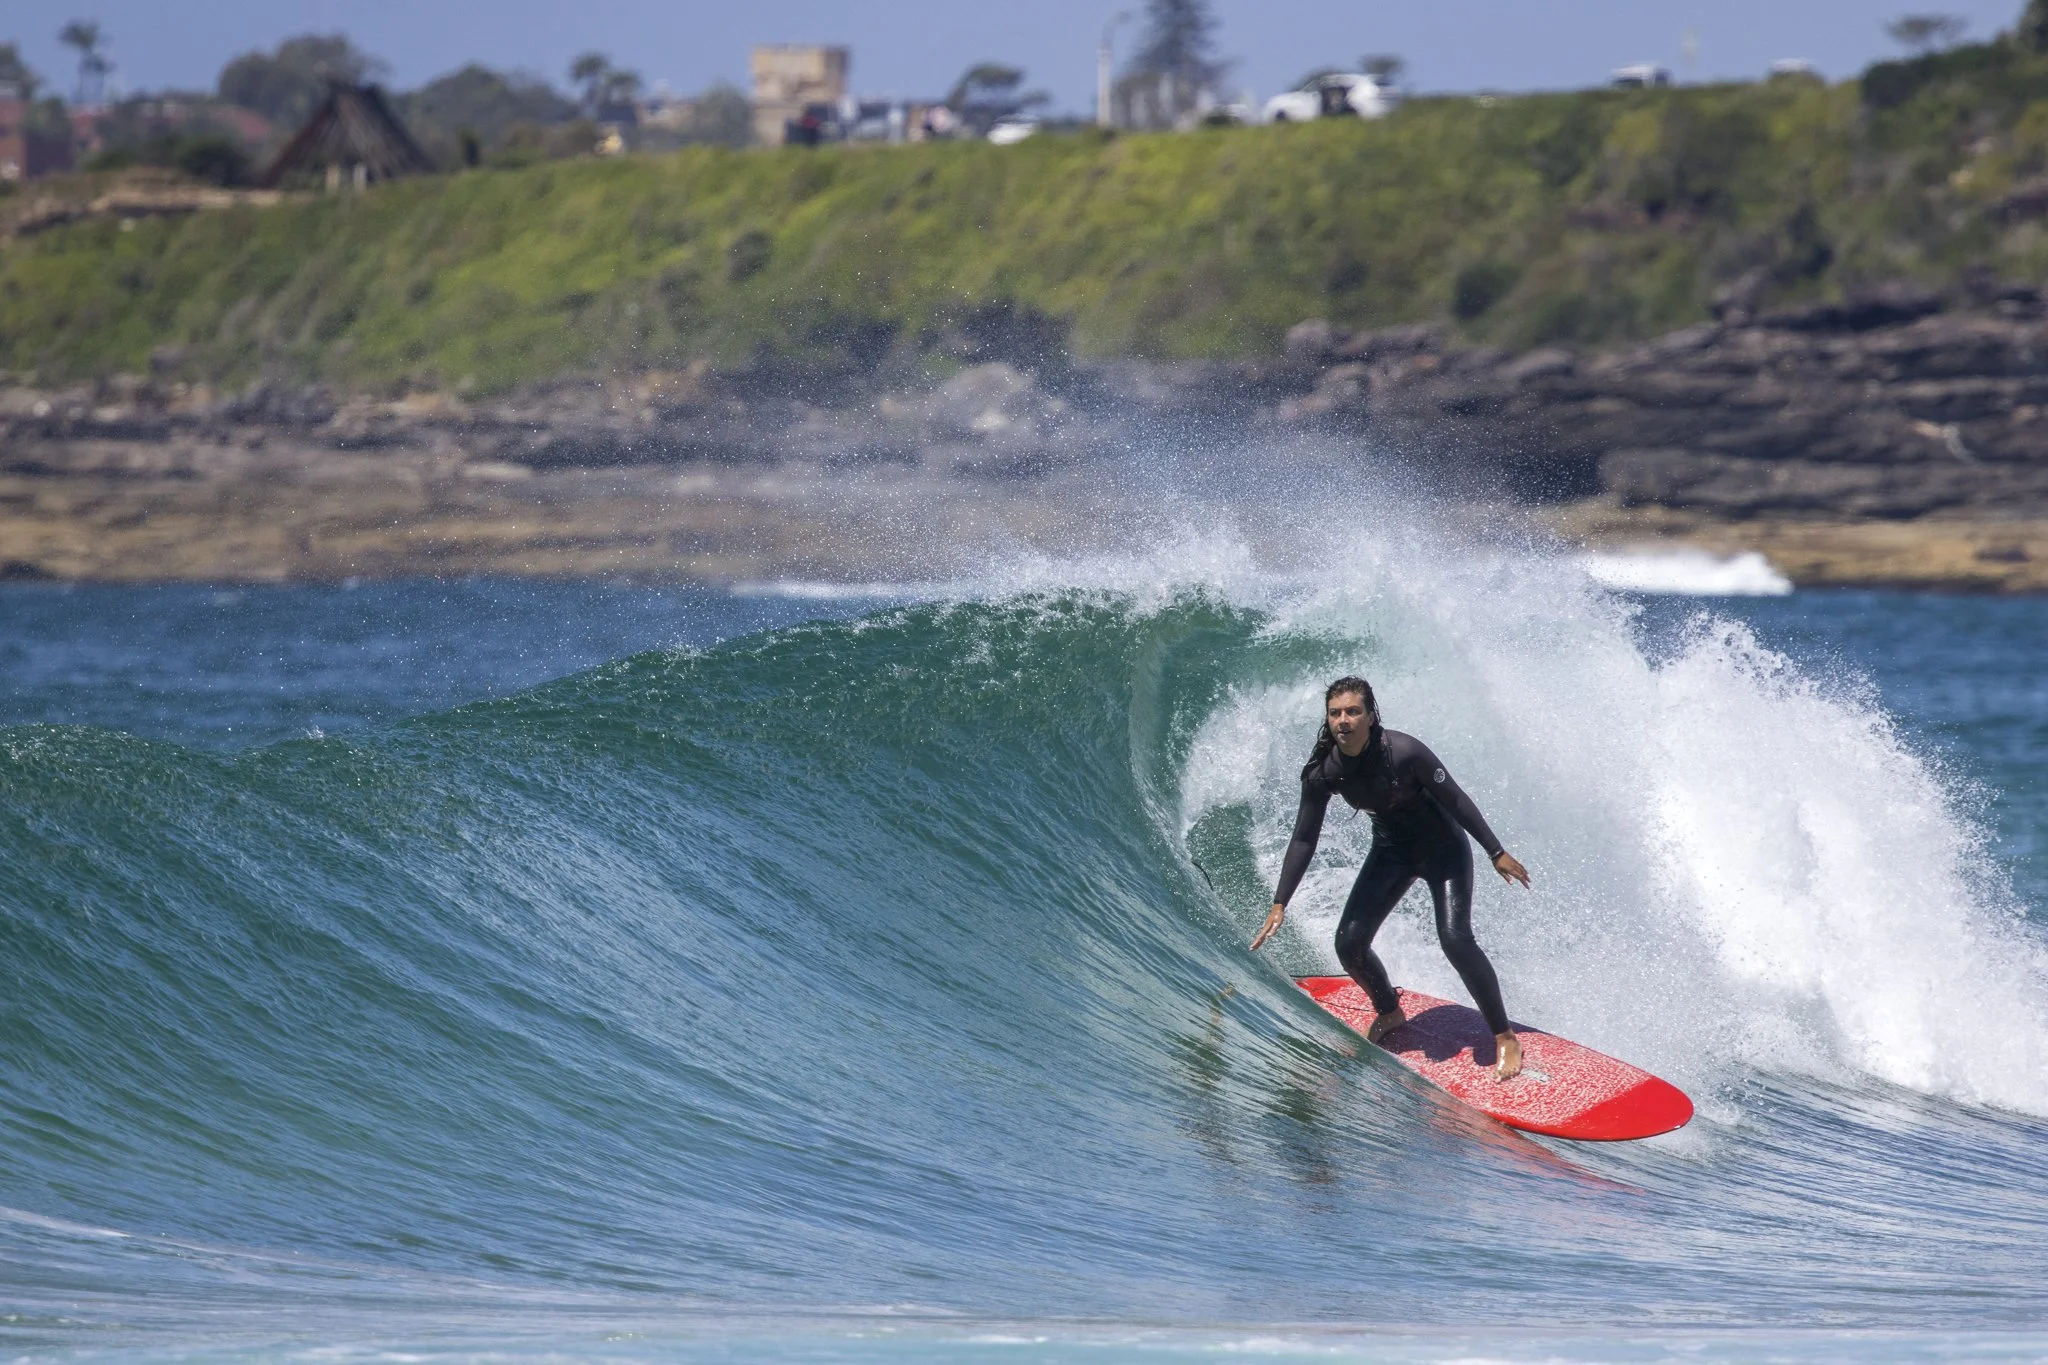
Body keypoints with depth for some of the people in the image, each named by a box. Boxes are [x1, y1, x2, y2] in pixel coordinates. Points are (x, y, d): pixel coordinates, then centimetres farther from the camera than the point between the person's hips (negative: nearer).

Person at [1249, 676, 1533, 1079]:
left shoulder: (1404, 752, -31)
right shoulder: (1323, 773, -17)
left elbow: (1455, 799, -19)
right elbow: (1304, 840, -7)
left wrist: (1496, 853, -12)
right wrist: (1279, 904, -10)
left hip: (1442, 847, -5)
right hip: (1391, 852, 5)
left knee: (1455, 939, -21)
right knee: (1349, 943, -5)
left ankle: (1505, 1037, -7)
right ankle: (1389, 1014, 26)